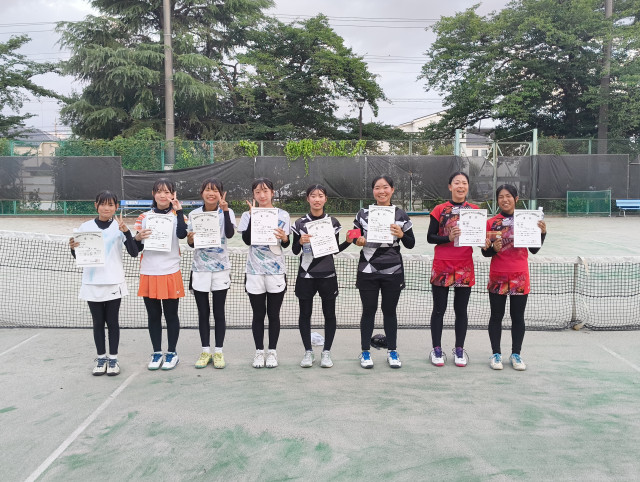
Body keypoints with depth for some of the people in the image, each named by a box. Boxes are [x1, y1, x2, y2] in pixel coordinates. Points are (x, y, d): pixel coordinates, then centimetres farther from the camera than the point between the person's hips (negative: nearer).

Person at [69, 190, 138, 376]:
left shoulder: (120, 226, -1)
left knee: (112, 321, 7)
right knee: (98, 322, 10)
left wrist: (126, 231, -20)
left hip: (114, 282, -1)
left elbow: (134, 253, -8)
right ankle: (101, 358, 22)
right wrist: (73, 247, -12)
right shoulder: (85, 227, 3)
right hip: (91, 283, 2)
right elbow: (78, 256, 10)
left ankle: (113, 358, 18)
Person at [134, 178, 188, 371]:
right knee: (153, 315, 11)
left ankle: (172, 353, 21)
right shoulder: (144, 217, 7)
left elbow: (182, 234, -22)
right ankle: (157, 353, 25)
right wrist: (138, 238, -12)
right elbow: (136, 248, 8)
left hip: (170, 273, -3)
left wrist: (179, 211, -20)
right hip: (148, 274, 3)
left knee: (171, 315, 7)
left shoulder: (177, 215, 0)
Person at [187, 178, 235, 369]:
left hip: (220, 269, -2)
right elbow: (190, 243, 8)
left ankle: (218, 351, 17)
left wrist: (225, 210, -33)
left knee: (219, 312, 6)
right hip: (199, 269, 2)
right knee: (203, 312, 9)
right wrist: (190, 238, -15)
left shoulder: (226, 212, -5)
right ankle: (205, 351, 21)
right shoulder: (194, 214, 3)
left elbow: (230, 234, -24)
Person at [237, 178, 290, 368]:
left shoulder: (282, 215, 3)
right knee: (258, 314, 7)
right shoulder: (248, 215, 4)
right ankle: (259, 351, 19)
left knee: (273, 314, 7)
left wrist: (284, 238, -22)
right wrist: (253, 216, -16)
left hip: (277, 271, 0)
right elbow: (247, 240, -10)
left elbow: (286, 244, 0)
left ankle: (272, 351, 19)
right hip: (255, 271, 0)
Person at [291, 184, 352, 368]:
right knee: (305, 313, 5)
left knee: (329, 313, 4)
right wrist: (300, 242, -16)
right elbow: (295, 251, 4)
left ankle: (326, 351, 17)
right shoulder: (300, 223, 1)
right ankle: (308, 351, 19)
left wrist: (349, 241, -8)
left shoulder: (333, 222, 4)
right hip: (306, 275, 0)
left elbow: (336, 249, 9)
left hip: (327, 275, 1)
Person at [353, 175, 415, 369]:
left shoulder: (400, 215, 3)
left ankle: (392, 351, 23)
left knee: (390, 310, 10)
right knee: (369, 310, 6)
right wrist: (358, 240, -12)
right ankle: (365, 352, 19)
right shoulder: (363, 214, 3)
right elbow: (355, 237, 11)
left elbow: (411, 244, 5)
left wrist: (401, 234, -15)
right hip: (368, 271, 0)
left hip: (393, 271, 0)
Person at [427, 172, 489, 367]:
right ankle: (437, 349, 18)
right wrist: (448, 237, -19)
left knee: (461, 309, 9)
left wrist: (484, 243, -11)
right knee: (439, 309, 6)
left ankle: (459, 350, 23)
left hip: (465, 267, 2)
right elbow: (430, 237, -3)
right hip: (442, 266, -2)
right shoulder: (439, 210, -1)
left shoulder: (475, 209, 5)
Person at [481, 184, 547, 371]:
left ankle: (516, 354, 22)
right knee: (496, 316, 7)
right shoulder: (491, 223, 1)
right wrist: (493, 249, -18)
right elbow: (485, 252, 2)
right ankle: (496, 354, 19)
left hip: (520, 277, 1)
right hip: (497, 277, 0)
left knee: (518, 317, 8)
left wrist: (542, 233, -10)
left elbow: (534, 250, 4)